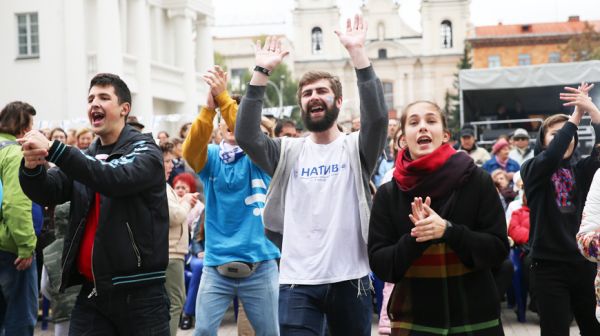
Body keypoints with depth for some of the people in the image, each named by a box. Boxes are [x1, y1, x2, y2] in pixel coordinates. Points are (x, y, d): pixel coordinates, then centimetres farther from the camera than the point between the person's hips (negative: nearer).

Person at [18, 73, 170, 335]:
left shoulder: (145, 151, -3)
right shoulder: (85, 158, 15)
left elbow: (115, 178, -24)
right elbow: (47, 192, -1)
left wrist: (53, 149, -30)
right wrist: (32, 167, -23)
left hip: (139, 291, -5)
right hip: (91, 291, 5)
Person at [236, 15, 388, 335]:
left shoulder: (356, 148, 4)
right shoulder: (288, 151, 8)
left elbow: (377, 116, -16)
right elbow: (245, 136, -7)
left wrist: (357, 52, -21)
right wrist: (262, 72, -13)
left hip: (349, 279, 0)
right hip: (297, 282, 1)